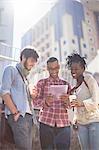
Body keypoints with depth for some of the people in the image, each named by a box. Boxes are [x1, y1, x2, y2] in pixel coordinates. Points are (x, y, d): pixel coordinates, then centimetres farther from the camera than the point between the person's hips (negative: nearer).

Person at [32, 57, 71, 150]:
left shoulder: (66, 84, 12)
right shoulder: (41, 83, 8)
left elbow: (70, 106, 7)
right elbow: (35, 102, 1)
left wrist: (66, 101, -17)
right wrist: (45, 102, -20)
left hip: (64, 123, 1)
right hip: (46, 122, -1)